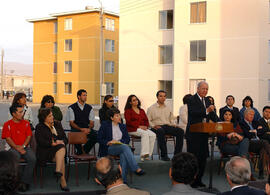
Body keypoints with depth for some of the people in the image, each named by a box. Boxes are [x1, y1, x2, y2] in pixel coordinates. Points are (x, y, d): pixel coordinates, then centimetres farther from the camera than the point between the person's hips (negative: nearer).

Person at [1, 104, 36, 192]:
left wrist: (23, 146, -9)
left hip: (25, 147, 3)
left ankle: (25, 182, -23)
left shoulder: (26, 123, 14)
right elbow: (8, 139, -3)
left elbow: (29, 136, 8)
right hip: (13, 148, -2)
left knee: (32, 159, -28)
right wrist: (17, 148, -14)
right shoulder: (7, 124, 4)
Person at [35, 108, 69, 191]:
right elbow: (41, 142, -10)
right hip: (45, 152, -4)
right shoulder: (39, 127, 5)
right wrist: (52, 143, -21)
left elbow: (65, 139, 15)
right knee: (61, 154, -31)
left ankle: (58, 171, -40)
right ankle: (63, 181, -33)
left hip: (59, 149, 4)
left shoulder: (57, 124, 18)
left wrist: (62, 142, -8)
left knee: (62, 147, -32)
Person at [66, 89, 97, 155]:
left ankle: (85, 149, -3)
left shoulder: (89, 108, 12)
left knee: (96, 135, -28)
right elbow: (71, 123, -3)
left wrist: (89, 129, -14)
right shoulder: (71, 108, 3)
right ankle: (79, 151, -5)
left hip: (87, 129, 3)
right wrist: (81, 129, -18)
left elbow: (91, 122, 9)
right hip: (76, 129, -3)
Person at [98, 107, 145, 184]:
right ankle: (136, 169, -46)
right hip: (109, 149, -3)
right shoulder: (105, 125, 11)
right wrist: (109, 142, -14)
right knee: (125, 147, -36)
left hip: (121, 146, 4)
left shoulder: (122, 126, 23)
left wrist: (119, 141, -9)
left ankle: (123, 179, -41)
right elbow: (99, 139, 4)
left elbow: (127, 139, 12)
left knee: (124, 154, -36)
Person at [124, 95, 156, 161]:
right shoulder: (128, 111, 5)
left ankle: (148, 154, -25)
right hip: (132, 129, -5)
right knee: (145, 134, -35)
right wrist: (139, 126, -16)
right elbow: (129, 122, -7)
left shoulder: (142, 111, 23)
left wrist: (146, 126, -5)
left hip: (143, 128, 6)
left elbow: (146, 120, 18)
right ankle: (144, 154, -39)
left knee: (153, 135, -24)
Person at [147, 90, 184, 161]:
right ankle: (164, 155, -37)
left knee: (180, 131, -23)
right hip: (157, 127, -4)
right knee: (161, 131, -41)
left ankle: (177, 154, -22)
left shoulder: (168, 108, 22)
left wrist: (173, 124, 6)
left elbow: (171, 119, 27)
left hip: (167, 126, 5)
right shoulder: (151, 108, 7)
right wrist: (154, 126, -14)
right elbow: (148, 121, 2)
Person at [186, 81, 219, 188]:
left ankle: (199, 179, 20)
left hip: (204, 134, 7)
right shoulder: (192, 100, -8)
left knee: (203, 157, 10)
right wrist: (207, 111, -36)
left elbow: (212, 115, 11)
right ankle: (192, 181, 5)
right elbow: (194, 113, -24)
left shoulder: (207, 100, 14)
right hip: (194, 134, -7)